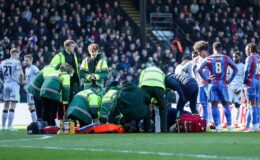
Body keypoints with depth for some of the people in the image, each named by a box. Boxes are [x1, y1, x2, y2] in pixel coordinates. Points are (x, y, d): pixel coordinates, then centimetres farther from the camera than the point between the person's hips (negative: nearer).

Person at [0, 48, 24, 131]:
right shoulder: (16, 62, -7)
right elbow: (21, 74, -16)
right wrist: (21, 81, 1)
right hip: (14, 84, -5)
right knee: (12, 107, -4)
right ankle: (9, 126, -8)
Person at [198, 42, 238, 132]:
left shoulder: (208, 59, 3)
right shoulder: (226, 58, 4)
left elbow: (199, 70, -5)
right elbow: (235, 69, 0)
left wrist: (206, 79, 1)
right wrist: (230, 80, 3)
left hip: (213, 84, 0)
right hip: (222, 84, 0)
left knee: (214, 105, 2)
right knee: (226, 105, 9)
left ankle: (218, 126, -6)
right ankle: (229, 126, 9)